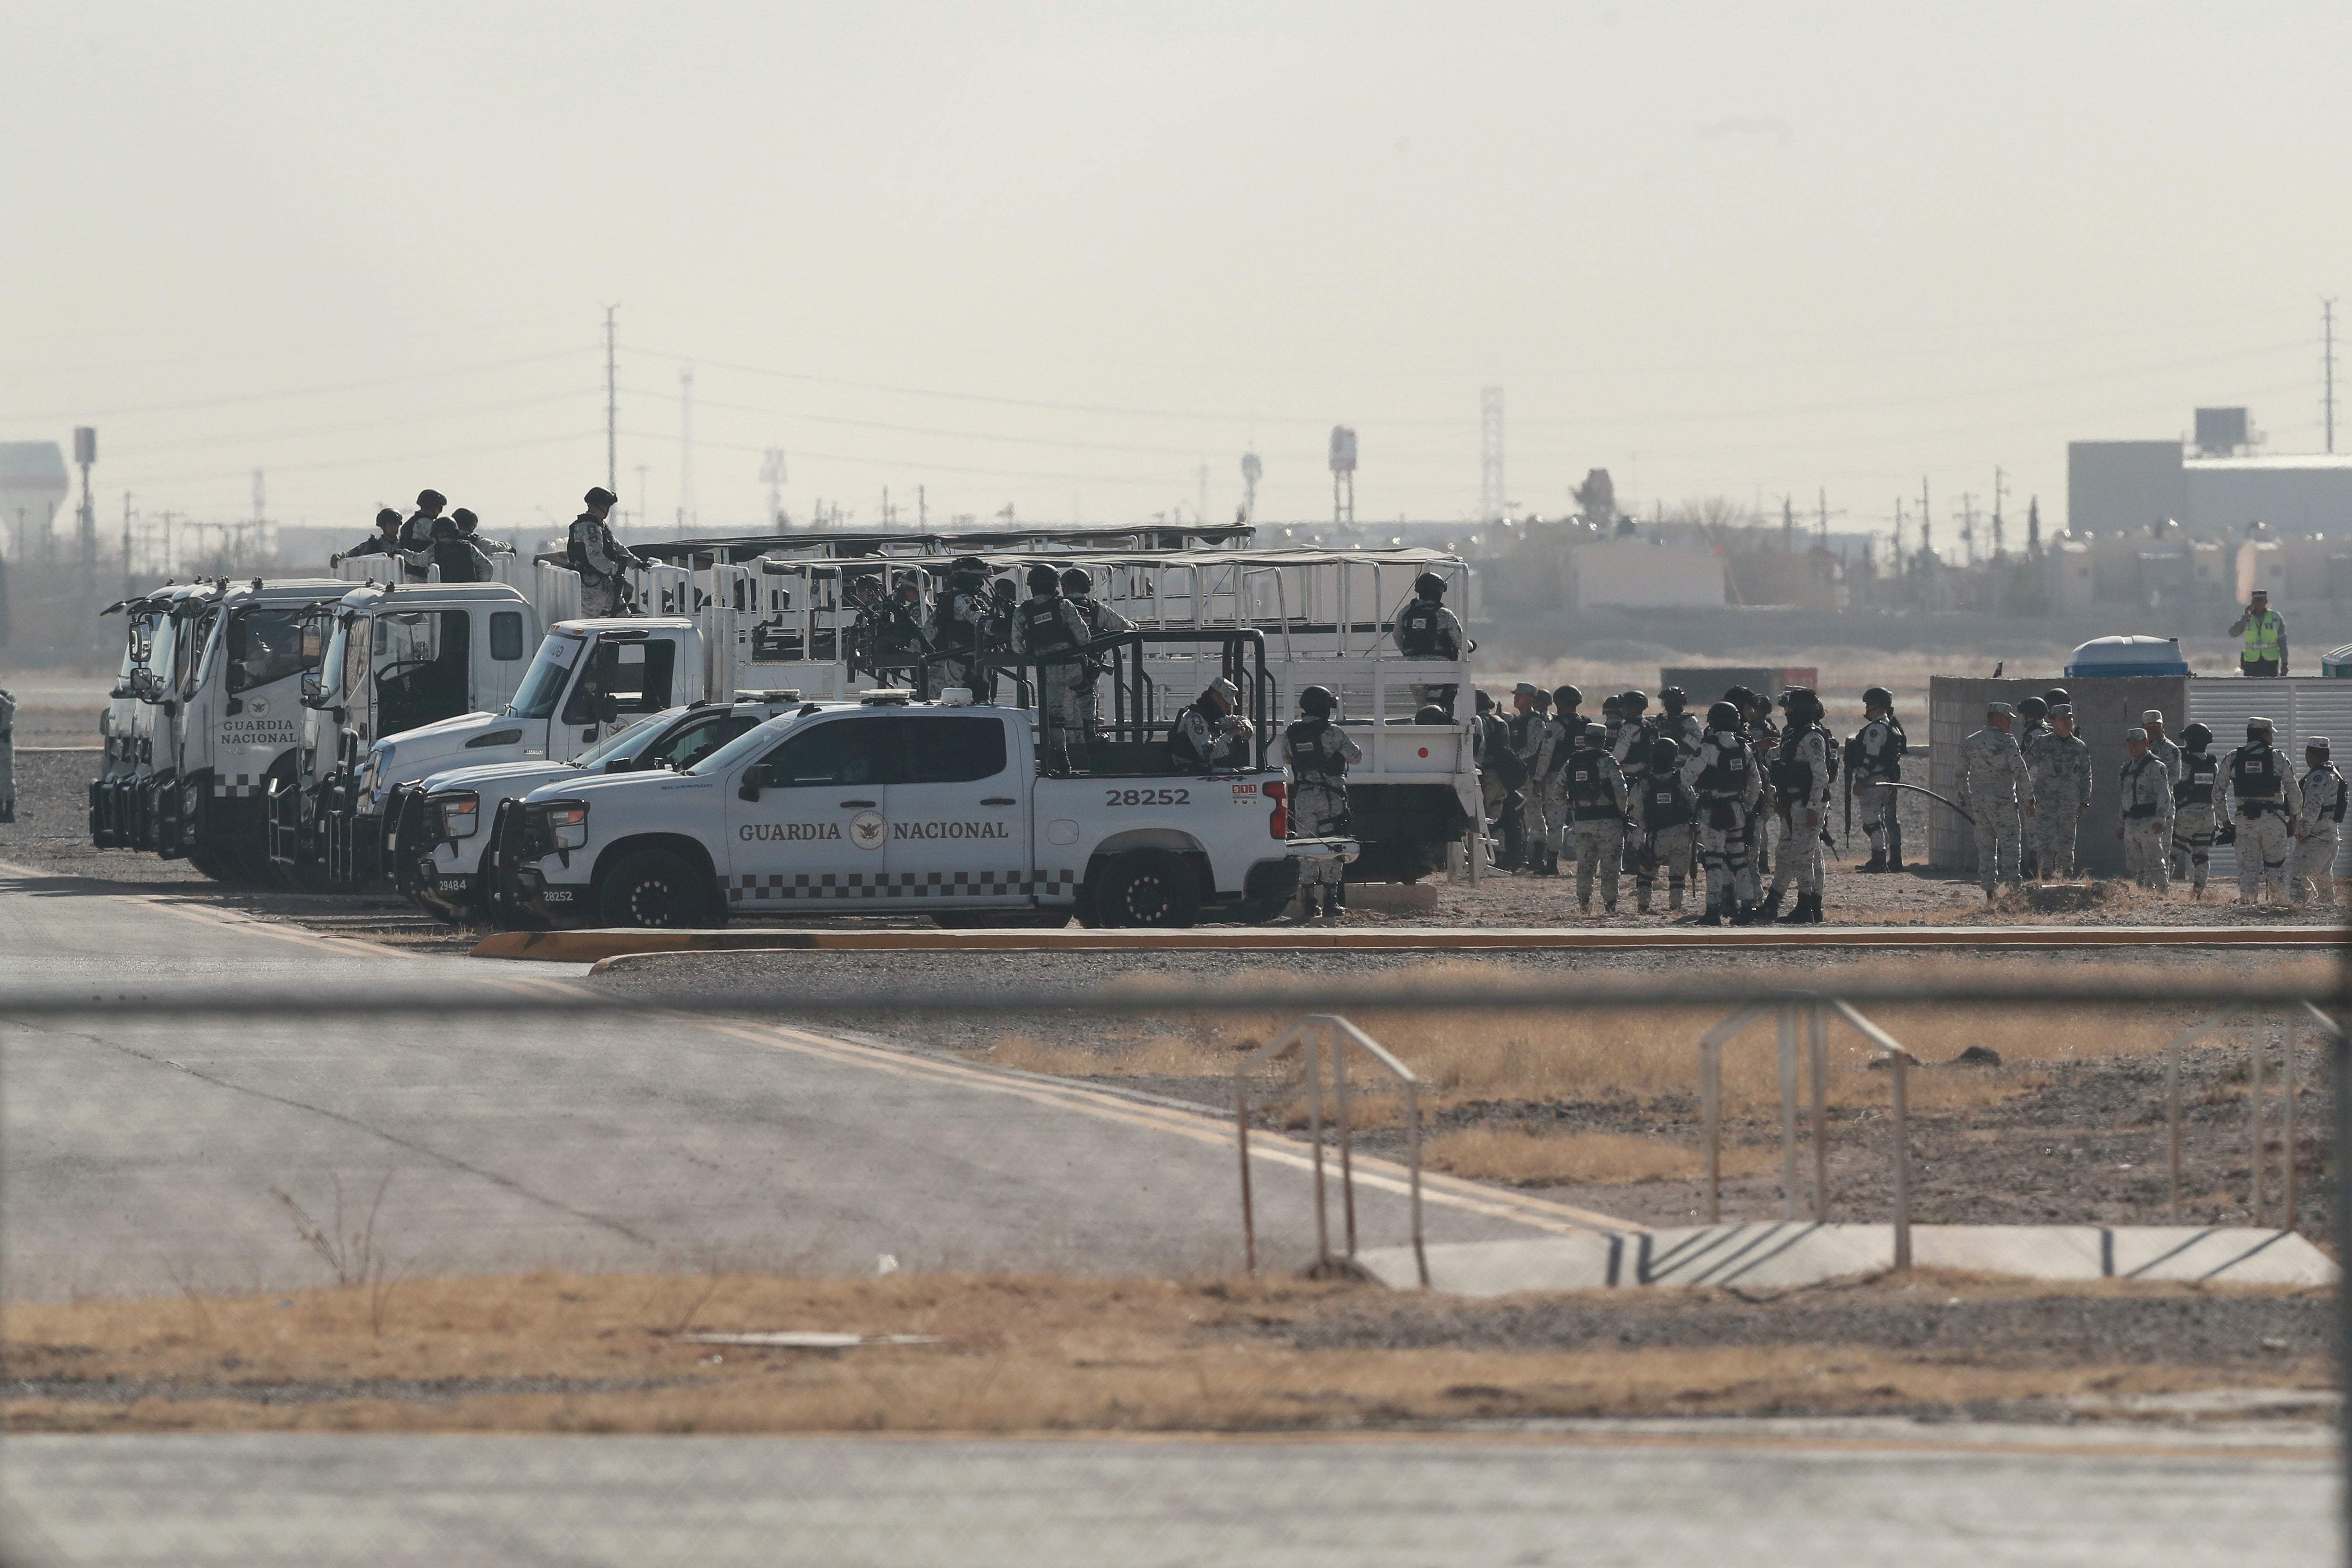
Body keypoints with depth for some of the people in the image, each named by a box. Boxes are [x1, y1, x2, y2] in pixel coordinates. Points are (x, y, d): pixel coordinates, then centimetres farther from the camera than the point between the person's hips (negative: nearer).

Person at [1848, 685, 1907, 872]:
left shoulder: (1876, 728, -15)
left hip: (1874, 781, -10)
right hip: (1891, 779, 10)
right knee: (1890, 819, 15)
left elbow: (1871, 758, -20)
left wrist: (1859, 781, -18)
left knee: (1872, 821, -8)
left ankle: (1878, 860, -11)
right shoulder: (1893, 727, 16)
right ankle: (1895, 858, 20)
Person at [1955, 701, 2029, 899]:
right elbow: (2020, 772, -11)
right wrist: (2029, 799, -5)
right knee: (2009, 844, -1)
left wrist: (1965, 800, 22)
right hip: (2002, 801, -5)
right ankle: (2012, 889, -7)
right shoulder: (2007, 742, -9)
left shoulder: (1969, 743, 8)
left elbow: (1962, 775, 13)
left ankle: (1989, 893, 7)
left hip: (1978, 801, 5)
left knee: (1985, 846, 9)